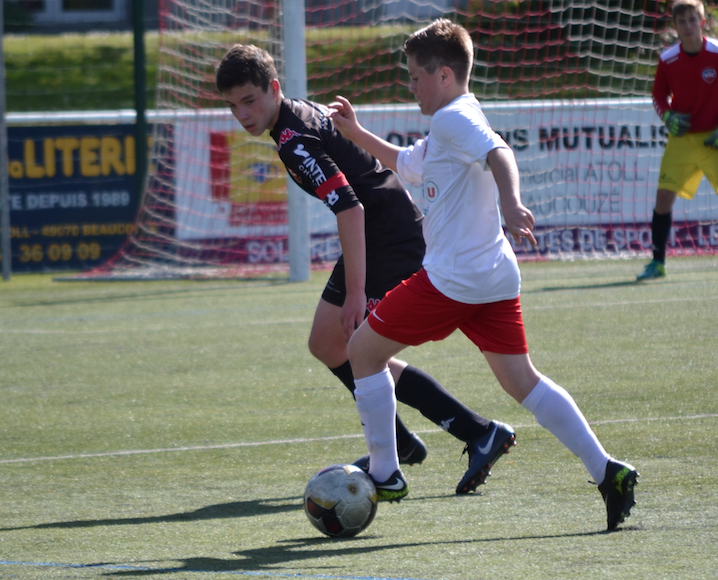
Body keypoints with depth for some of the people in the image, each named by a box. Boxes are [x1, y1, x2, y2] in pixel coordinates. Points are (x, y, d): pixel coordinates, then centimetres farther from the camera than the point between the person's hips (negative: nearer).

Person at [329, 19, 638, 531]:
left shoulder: (452, 120, -10)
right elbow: (406, 163, 40)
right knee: (522, 381, 8)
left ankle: (384, 474, 6)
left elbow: (499, 153, -30)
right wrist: (357, 135, 34)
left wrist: (511, 202, -48)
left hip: (451, 278, -10)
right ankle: (607, 471, -3)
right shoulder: (445, 131, 21)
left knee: (363, 350, 5)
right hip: (496, 278, 10)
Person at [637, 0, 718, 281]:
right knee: (664, 196, -8)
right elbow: (659, 95, 12)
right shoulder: (668, 60, -2)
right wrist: (668, 116, -8)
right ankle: (657, 262, 1)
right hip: (681, 140, 2)